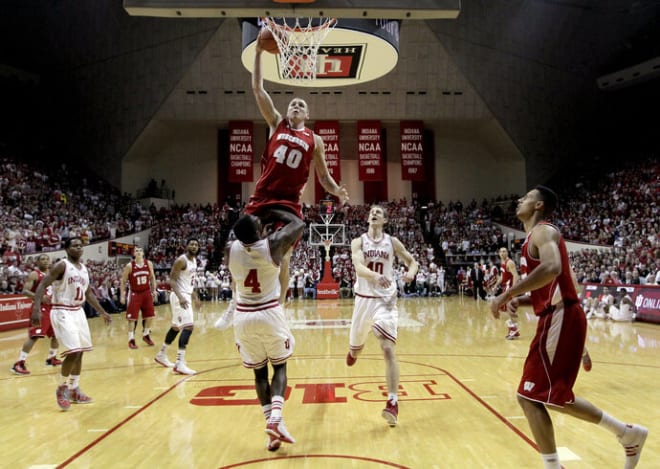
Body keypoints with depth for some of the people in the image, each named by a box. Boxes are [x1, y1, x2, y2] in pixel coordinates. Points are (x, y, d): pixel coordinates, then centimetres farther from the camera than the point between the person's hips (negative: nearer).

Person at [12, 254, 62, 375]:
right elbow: (25, 291, -17)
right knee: (34, 336, -16)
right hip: (40, 308, -8)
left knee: (57, 334, 16)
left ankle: (51, 358, 32)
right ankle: (19, 364, -13)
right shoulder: (34, 274, -7)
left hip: (52, 308, 8)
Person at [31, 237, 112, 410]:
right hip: (62, 312, -8)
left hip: (78, 312, 8)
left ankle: (74, 391, 23)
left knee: (79, 352, 10)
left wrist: (102, 312, 20)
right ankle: (62, 389, 7)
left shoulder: (84, 269, 11)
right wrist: (36, 309, -30)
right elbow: (42, 285, -17)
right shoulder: (61, 266, -12)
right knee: (73, 352, -14)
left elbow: (88, 293, 20)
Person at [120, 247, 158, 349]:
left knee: (150, 316, 7)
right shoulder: (129, 266, -11)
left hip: (146, 292, 4)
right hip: (135, 293, -3)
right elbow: (123, 281, -5)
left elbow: (152, 278, 9)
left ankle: (146, 335, 27)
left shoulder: (149, 264, -3)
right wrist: (122, 295, -9)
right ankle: (131, 339, 9)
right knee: (132, 317, -2)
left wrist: (154, 291, 5)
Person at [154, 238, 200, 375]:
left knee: (176, 327, 20)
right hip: (180, 296, -10)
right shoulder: (181, 260, -16)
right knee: (188, 326, -18)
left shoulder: (194, 260, 12)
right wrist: (180, 297, -32)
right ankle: (180, 363, -18)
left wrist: (195, 296, 21)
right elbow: (172, 280, -21)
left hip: (187, 295, 10)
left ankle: (161, 355, 36)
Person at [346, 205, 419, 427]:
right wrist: (376, 276, -42)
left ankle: (393, 403, -12)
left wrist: (411, 273, -17)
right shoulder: (358, 241, -4)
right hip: (364, 299, 1)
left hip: (385, 300, -1)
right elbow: (358, 267, -21)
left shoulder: (392, 242, 0)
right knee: (356, 347, 18)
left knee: (389, 350, -14)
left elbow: (412, 261, 8)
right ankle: (353, 350, 58)